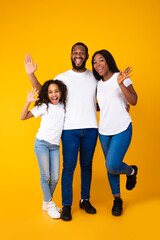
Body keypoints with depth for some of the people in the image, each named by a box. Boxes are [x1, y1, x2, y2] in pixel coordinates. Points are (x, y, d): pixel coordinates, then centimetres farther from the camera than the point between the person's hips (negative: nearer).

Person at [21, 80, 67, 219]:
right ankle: (50, 204, 16)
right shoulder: (44, 107, -3)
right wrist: (28, 102, -17)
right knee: (45, 176, -1)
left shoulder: (63, 106, 6)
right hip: (42, 143, -3)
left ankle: (46, 203, 24)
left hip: (55, 146, 4)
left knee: (55, 177, 4)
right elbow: (23, 117, -3)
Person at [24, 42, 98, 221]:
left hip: (91, 128, 2)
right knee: (69, 166, -1)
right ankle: (66, 205, 12)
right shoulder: (62, 77, 5)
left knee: (86, 165, 12)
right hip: (70, 129, -2)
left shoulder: (95, 77, 9)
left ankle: (85, 200, 27)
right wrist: (31, 74, -3)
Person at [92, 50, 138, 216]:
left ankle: (131, 171, 19)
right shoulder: (98, 84, 9)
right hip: (104, 131, 6)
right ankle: (117, 199, 31)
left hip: (122, 129, -5)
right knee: (110, 166, 12)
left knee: (112, 166, -16)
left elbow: (133, 101, -17)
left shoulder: (121, 78, -7)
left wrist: (121, 84, -27)